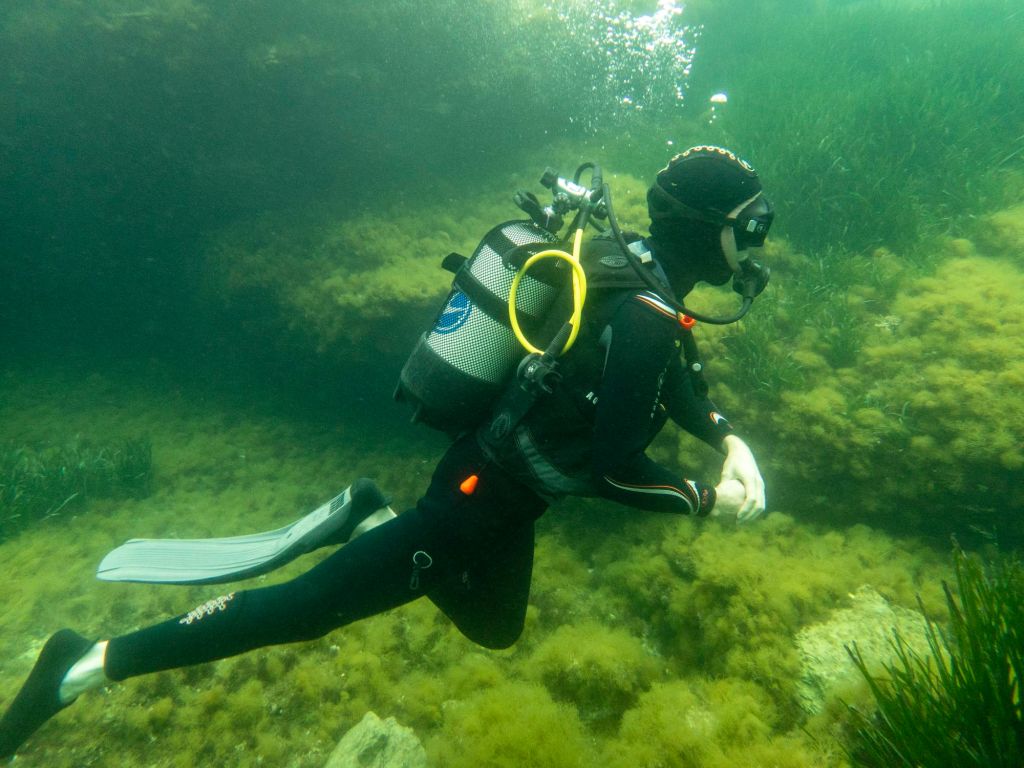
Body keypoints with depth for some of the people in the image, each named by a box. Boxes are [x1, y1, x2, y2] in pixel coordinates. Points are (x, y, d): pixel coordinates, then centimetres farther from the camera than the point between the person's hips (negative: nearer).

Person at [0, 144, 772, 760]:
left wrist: (729, 439, 6)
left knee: (494, 626, 32)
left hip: (493, 471, 10)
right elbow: (617, 470, -24)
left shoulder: (631, 261, 6)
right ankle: (97, 662, 13)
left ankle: (374, 519, 30)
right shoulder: (644, 319, -25)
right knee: (309, 605, 1)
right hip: (480, 500, -10)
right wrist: (704, 499, -7)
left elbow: (667, 377, 18)